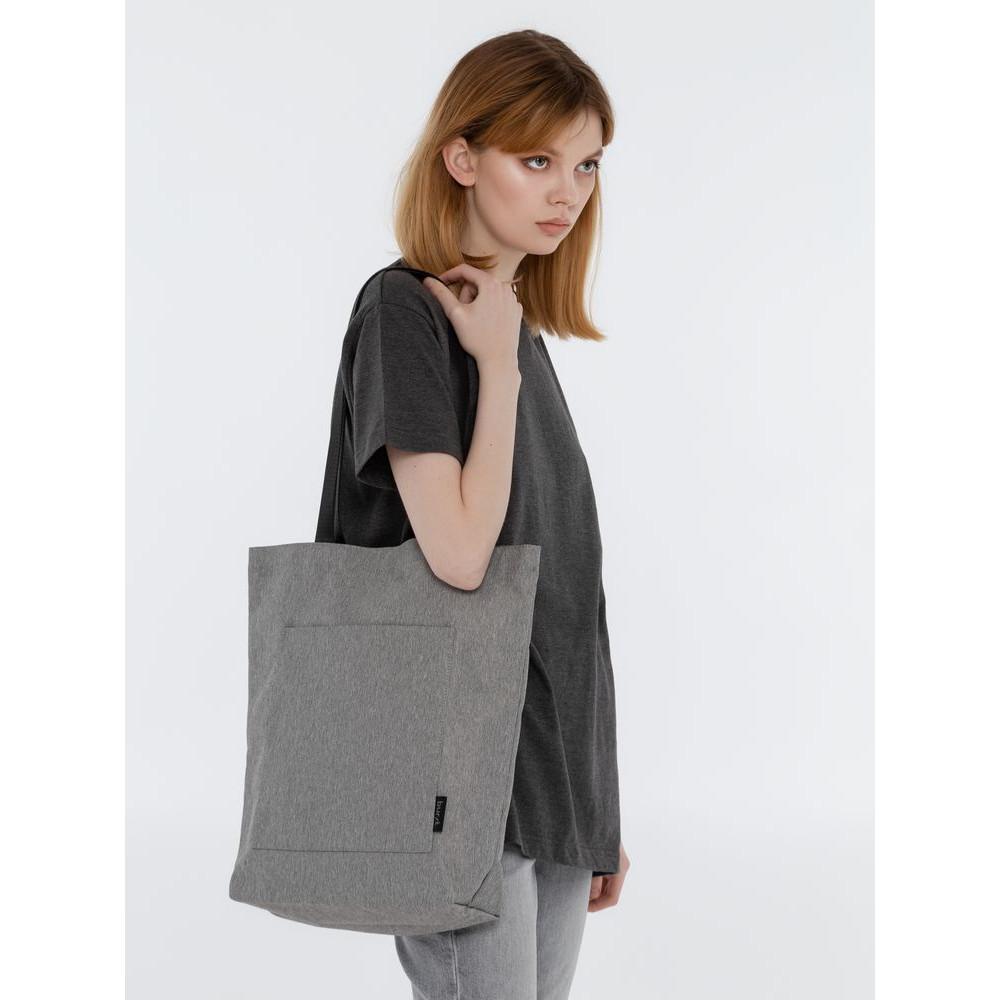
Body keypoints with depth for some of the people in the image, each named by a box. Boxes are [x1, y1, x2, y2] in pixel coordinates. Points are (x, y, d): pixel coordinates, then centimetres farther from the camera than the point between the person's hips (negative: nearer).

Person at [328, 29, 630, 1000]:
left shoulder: (524, 335, 13)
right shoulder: (402, 308, -10)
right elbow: (458, 552, -21)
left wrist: (596, 810, 18)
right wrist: (500, 364, -12)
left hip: (554, 779, 8)